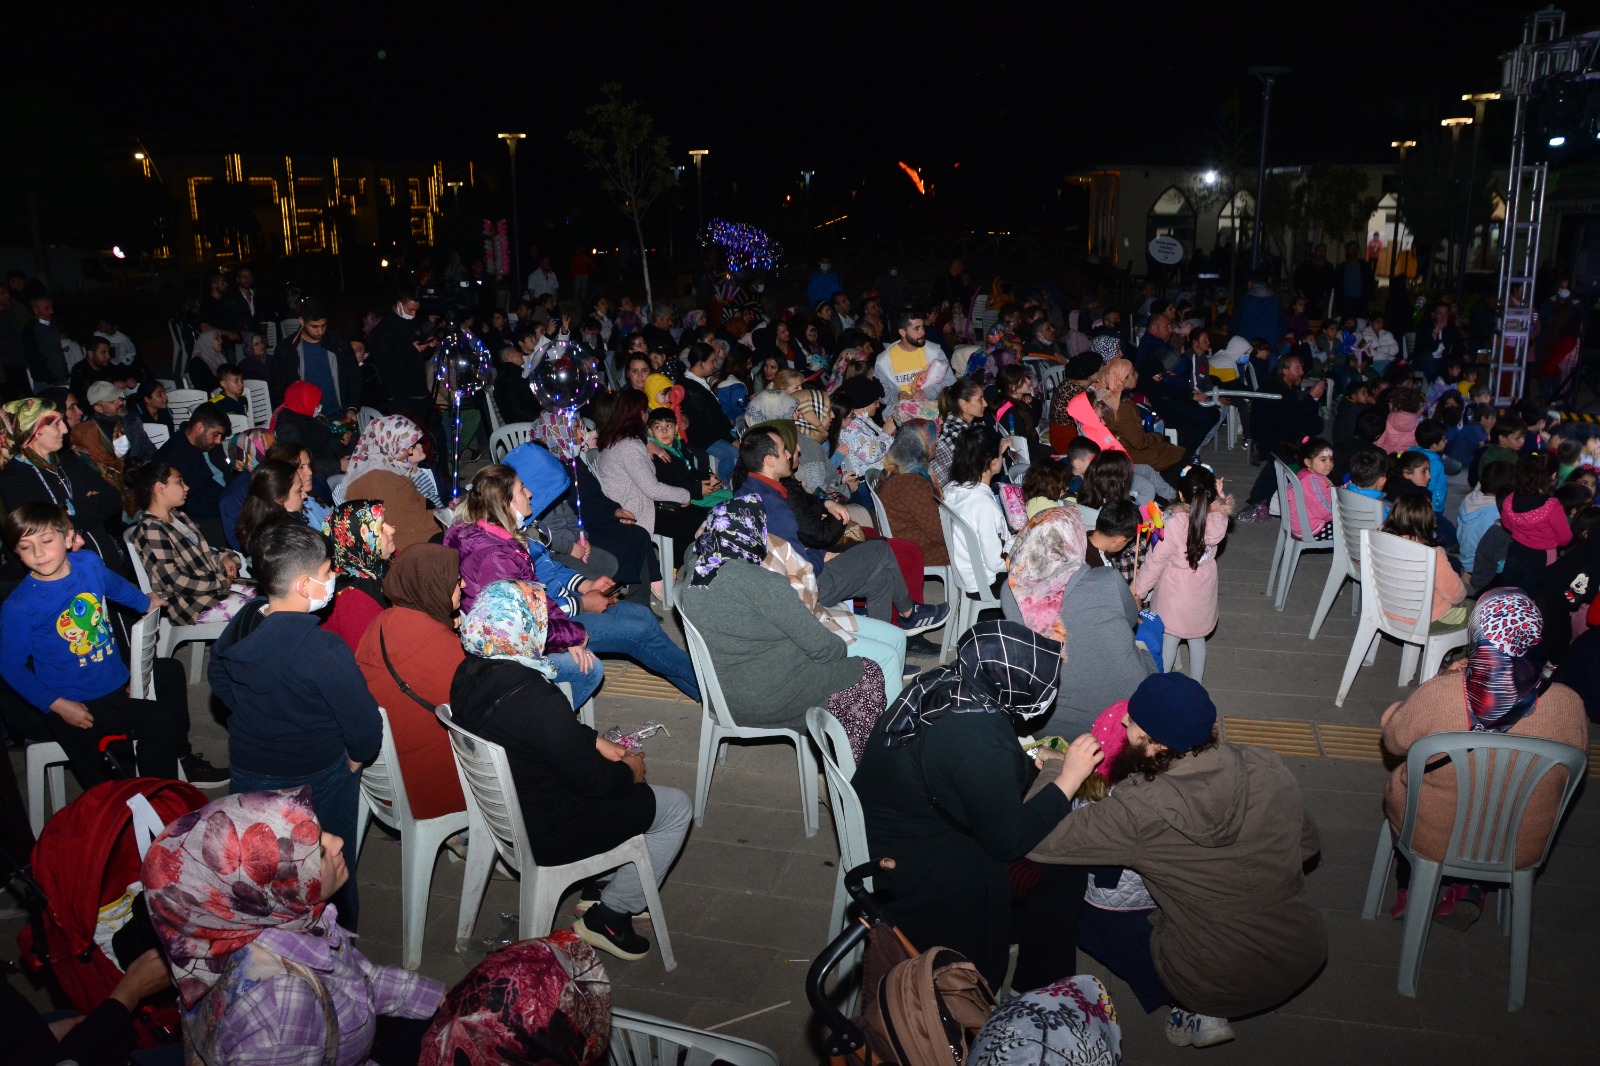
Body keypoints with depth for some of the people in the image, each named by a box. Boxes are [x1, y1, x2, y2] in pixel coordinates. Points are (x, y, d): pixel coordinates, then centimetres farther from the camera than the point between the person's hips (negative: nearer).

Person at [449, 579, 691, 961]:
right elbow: (590, 779, -23)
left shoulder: (470, 673, -8)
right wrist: (629, 771, -4)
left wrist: (598, 742, 4)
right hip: (546, 835, -9)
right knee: (677, 808, 4)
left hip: (501, 810, 9)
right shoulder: (534, 699, -35)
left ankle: (600, 887, 30)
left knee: (615, 776, 26)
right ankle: (609, 915, 13)